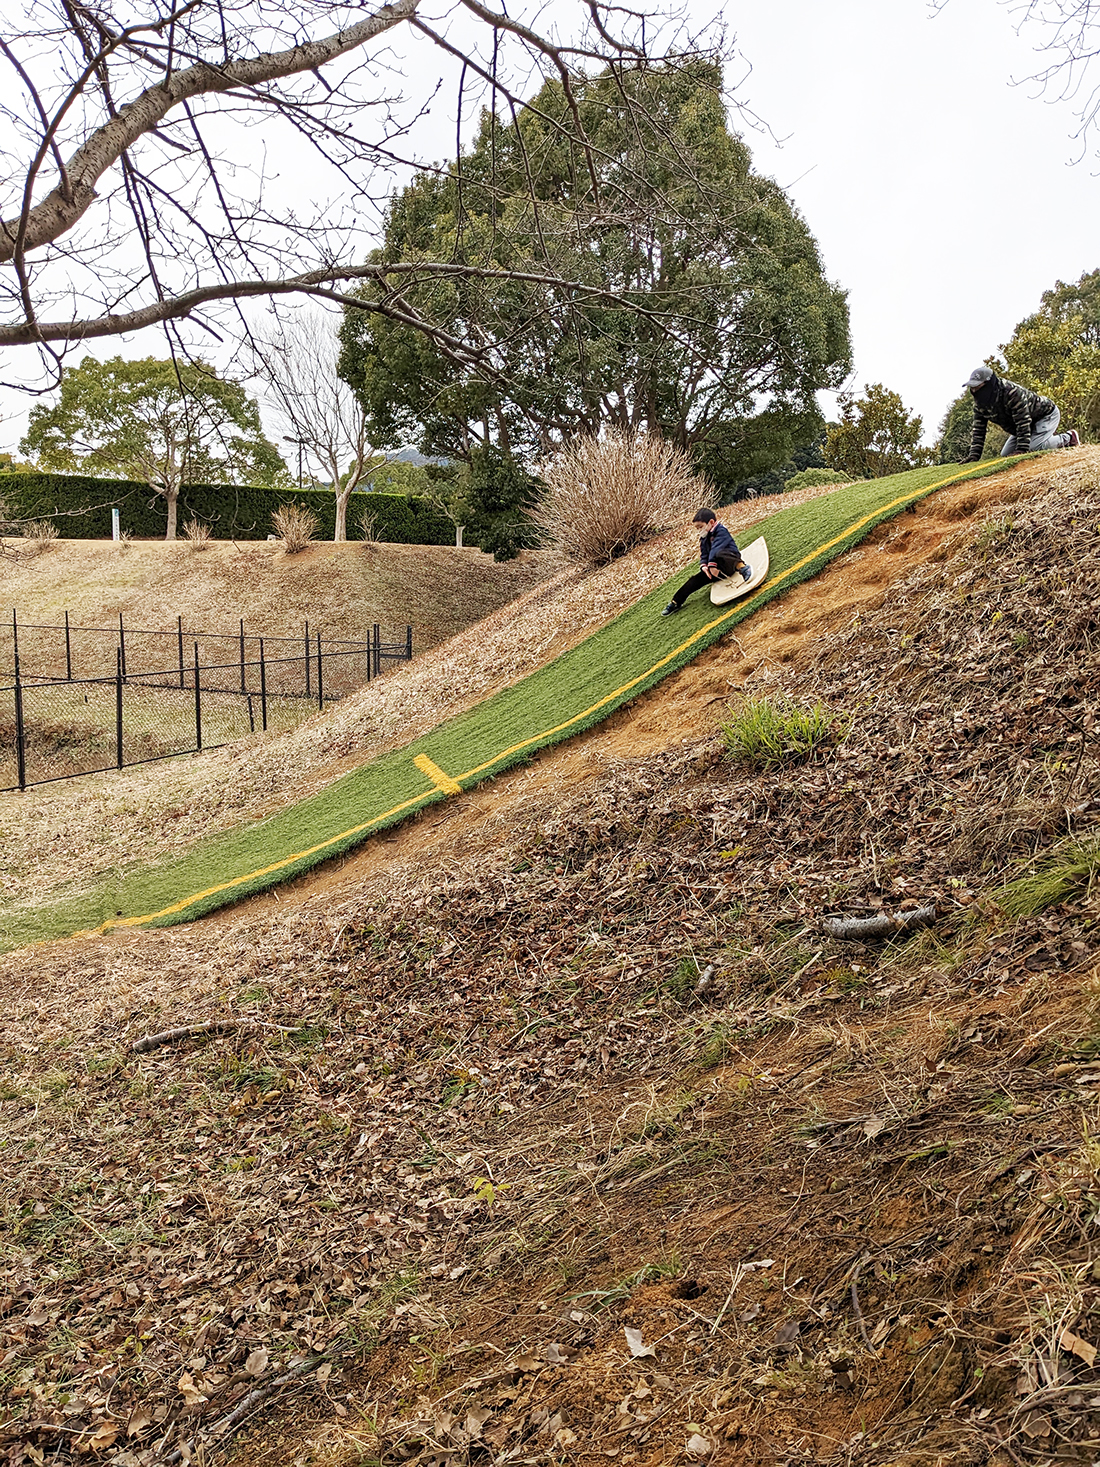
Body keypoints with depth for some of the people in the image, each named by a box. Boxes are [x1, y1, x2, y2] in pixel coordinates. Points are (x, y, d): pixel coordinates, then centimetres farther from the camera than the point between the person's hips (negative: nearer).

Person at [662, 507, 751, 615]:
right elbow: (703, 555, 12)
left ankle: (742, 567, -51)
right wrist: (703, 566, -9)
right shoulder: (703, 538, 16)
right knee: (695, 580, -1)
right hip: (717, 569, 8)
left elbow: (716, 548, -22)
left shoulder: (721, 531, -10)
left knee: (719, 554, -40)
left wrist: (712, 565, -32)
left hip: (730, 560, -8)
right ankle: (676, 602, 3)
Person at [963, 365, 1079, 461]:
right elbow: (978, 430, -11)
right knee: (1005, 455, 3)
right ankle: (1050, 436, 17)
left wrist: (1021, 450, -39)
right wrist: (974, 455, -23)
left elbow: (1023, 423, -36)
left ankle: (1067, 438, -1)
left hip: (1047, 415, -8)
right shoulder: (979, 402, -14)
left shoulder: (1013, 393, -37)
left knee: (1031, 448, -29)